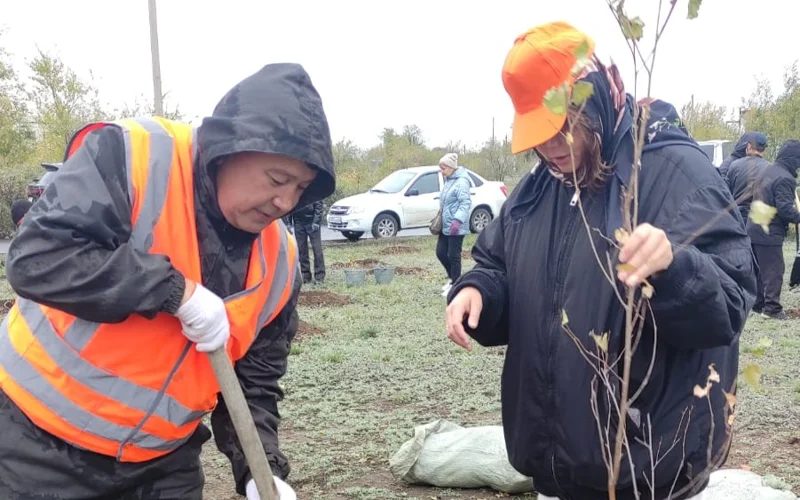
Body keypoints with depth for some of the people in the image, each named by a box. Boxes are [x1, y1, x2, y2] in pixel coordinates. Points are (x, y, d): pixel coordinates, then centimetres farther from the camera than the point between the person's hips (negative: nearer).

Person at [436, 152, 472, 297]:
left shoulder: (461, 182, -17)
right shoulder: (448, 180, 13)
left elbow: (466, 202, -26)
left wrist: (458, 220, -36)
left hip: (456, 227, -9)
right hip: (445, 225, 9)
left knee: (453, 255, -1)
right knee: (441, 252, 12)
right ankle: (452, 277, 31)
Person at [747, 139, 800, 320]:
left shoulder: (766, 171, 12)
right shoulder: (785, 178, -17)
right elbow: (785, 208, -23)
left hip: (754, 229, 9)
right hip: (769, 233, -9)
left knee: (760, 269, 16)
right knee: (774, 270, -3)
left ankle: (758, 304, 21)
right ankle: (772, 307, -3)